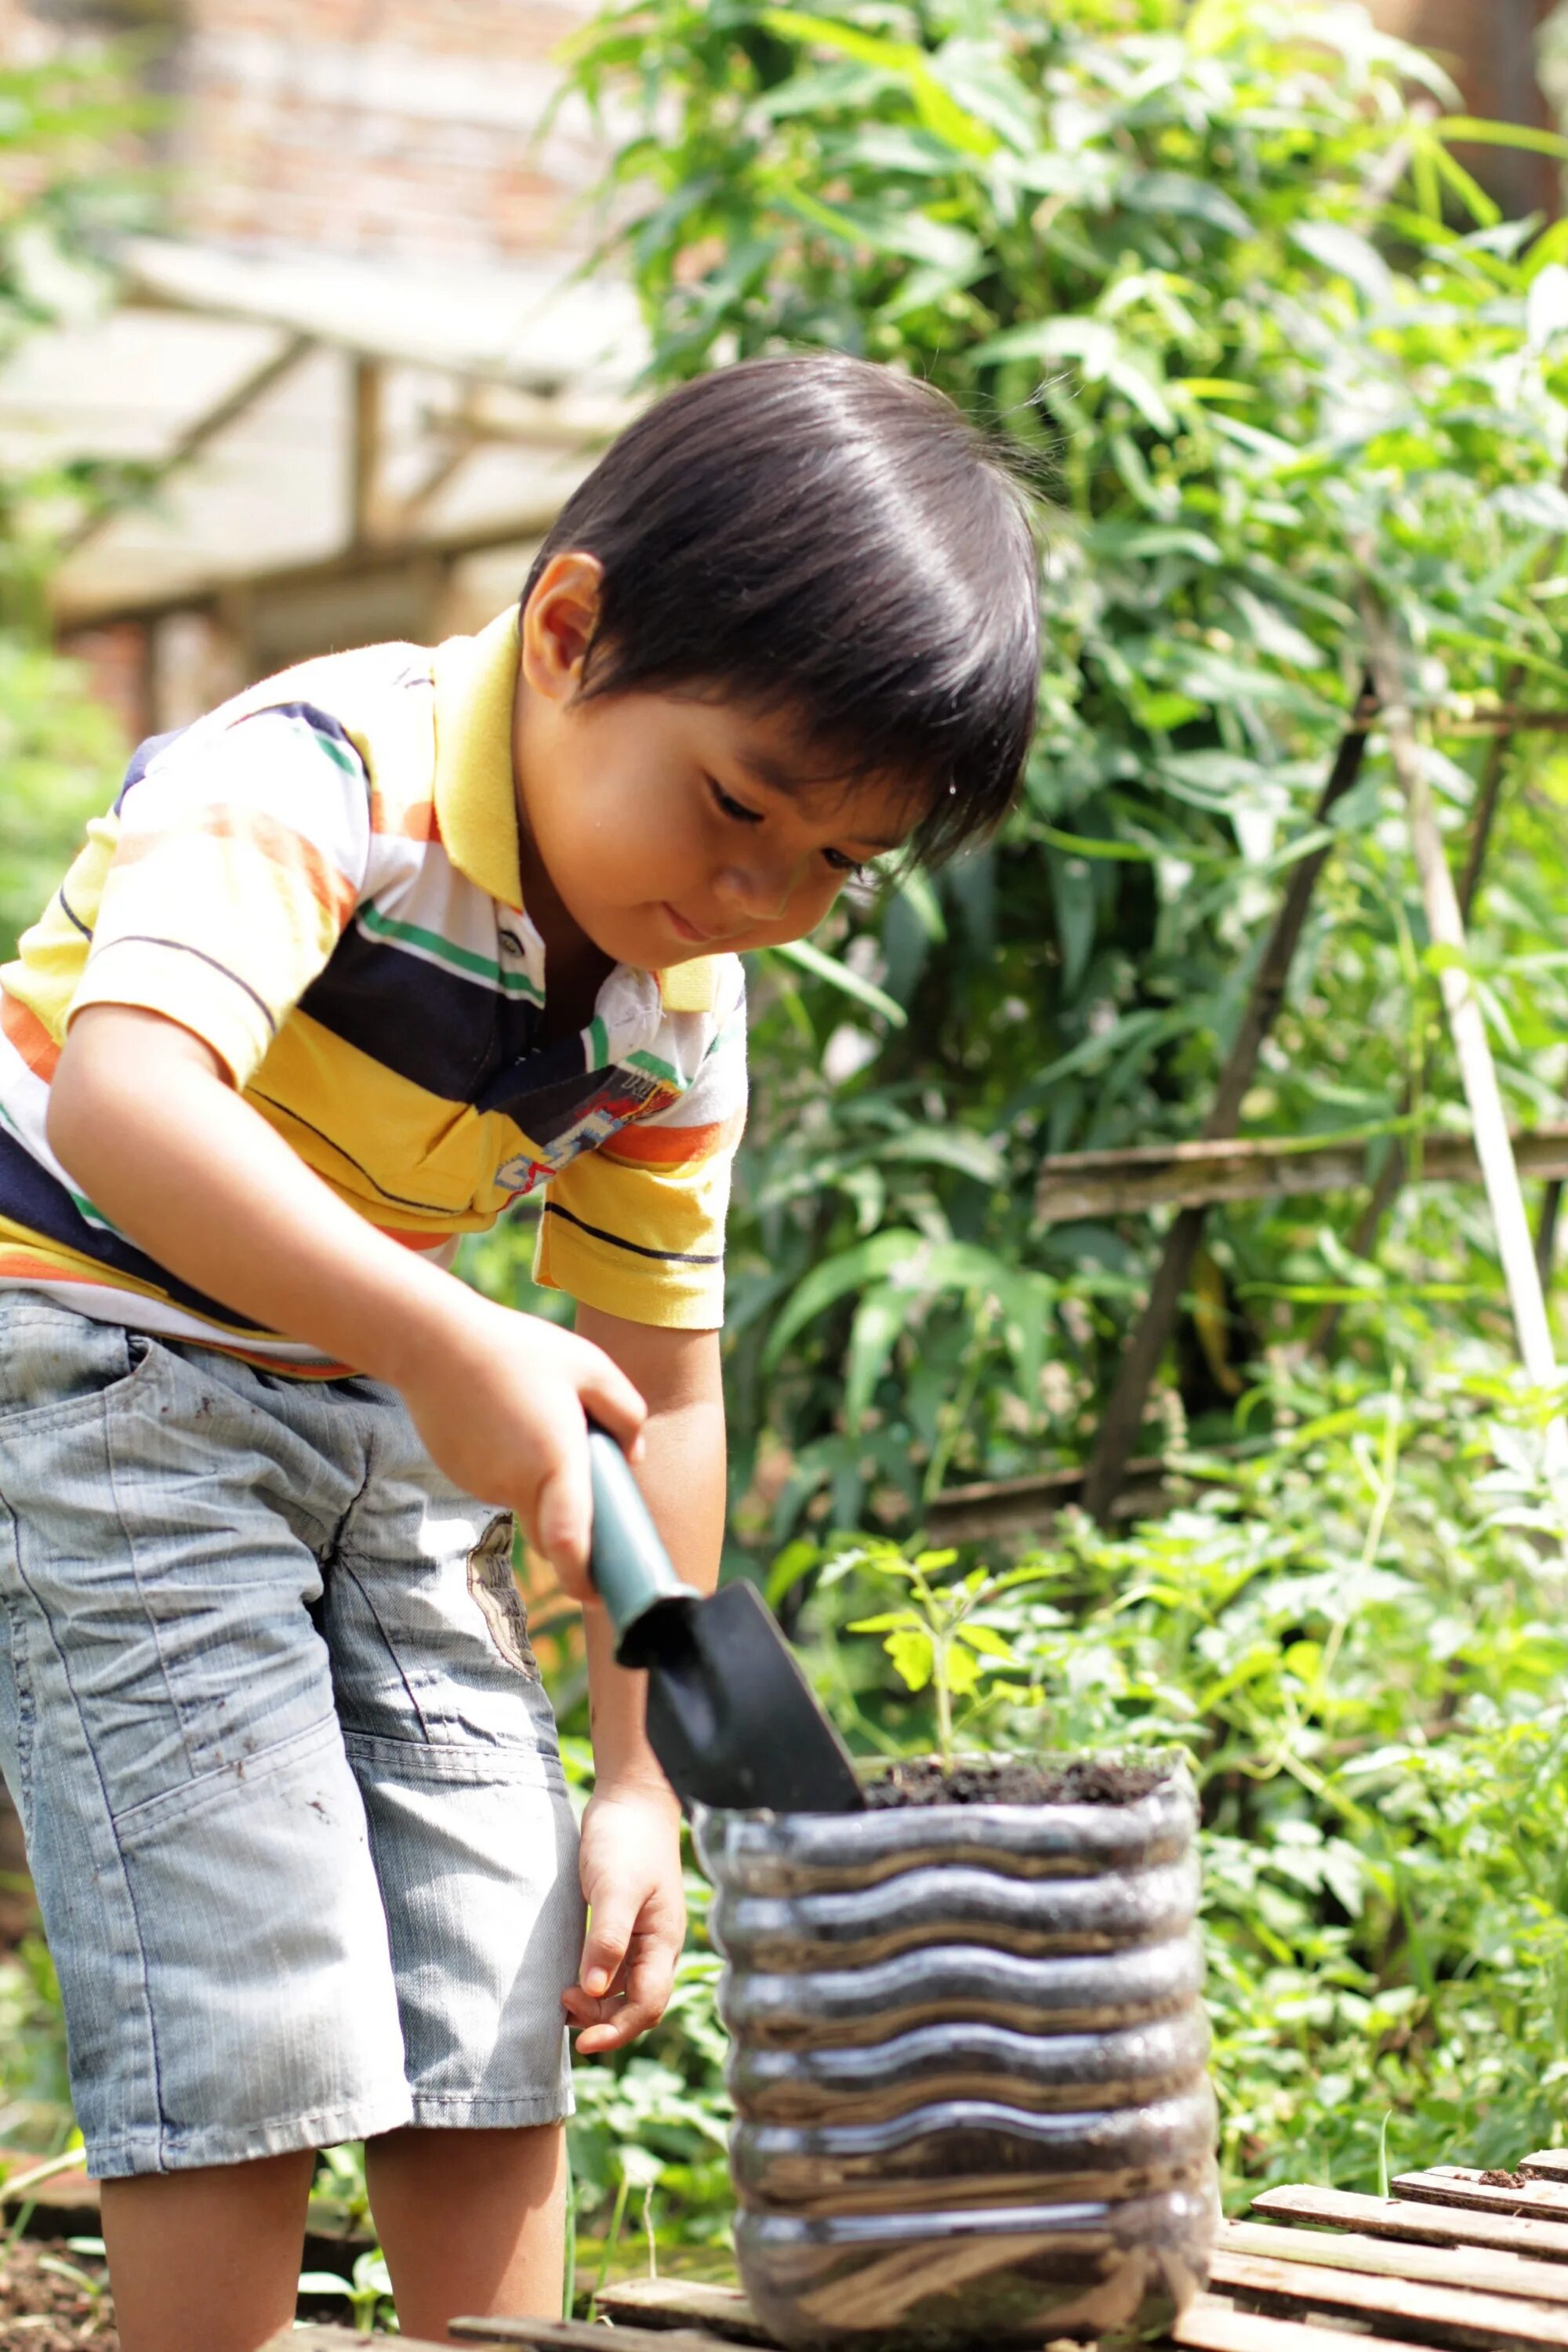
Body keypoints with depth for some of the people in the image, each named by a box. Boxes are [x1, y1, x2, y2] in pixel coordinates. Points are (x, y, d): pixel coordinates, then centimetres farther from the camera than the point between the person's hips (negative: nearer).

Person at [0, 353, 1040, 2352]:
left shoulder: (682, 1008, -1)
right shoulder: (326, 778, -24)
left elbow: (664, 1386, 7)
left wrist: (639, 1785, 5)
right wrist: (454, 1350, -50)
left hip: (390, 1433, 7)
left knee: (498, 2018, 5)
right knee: (259, 2015, -14)